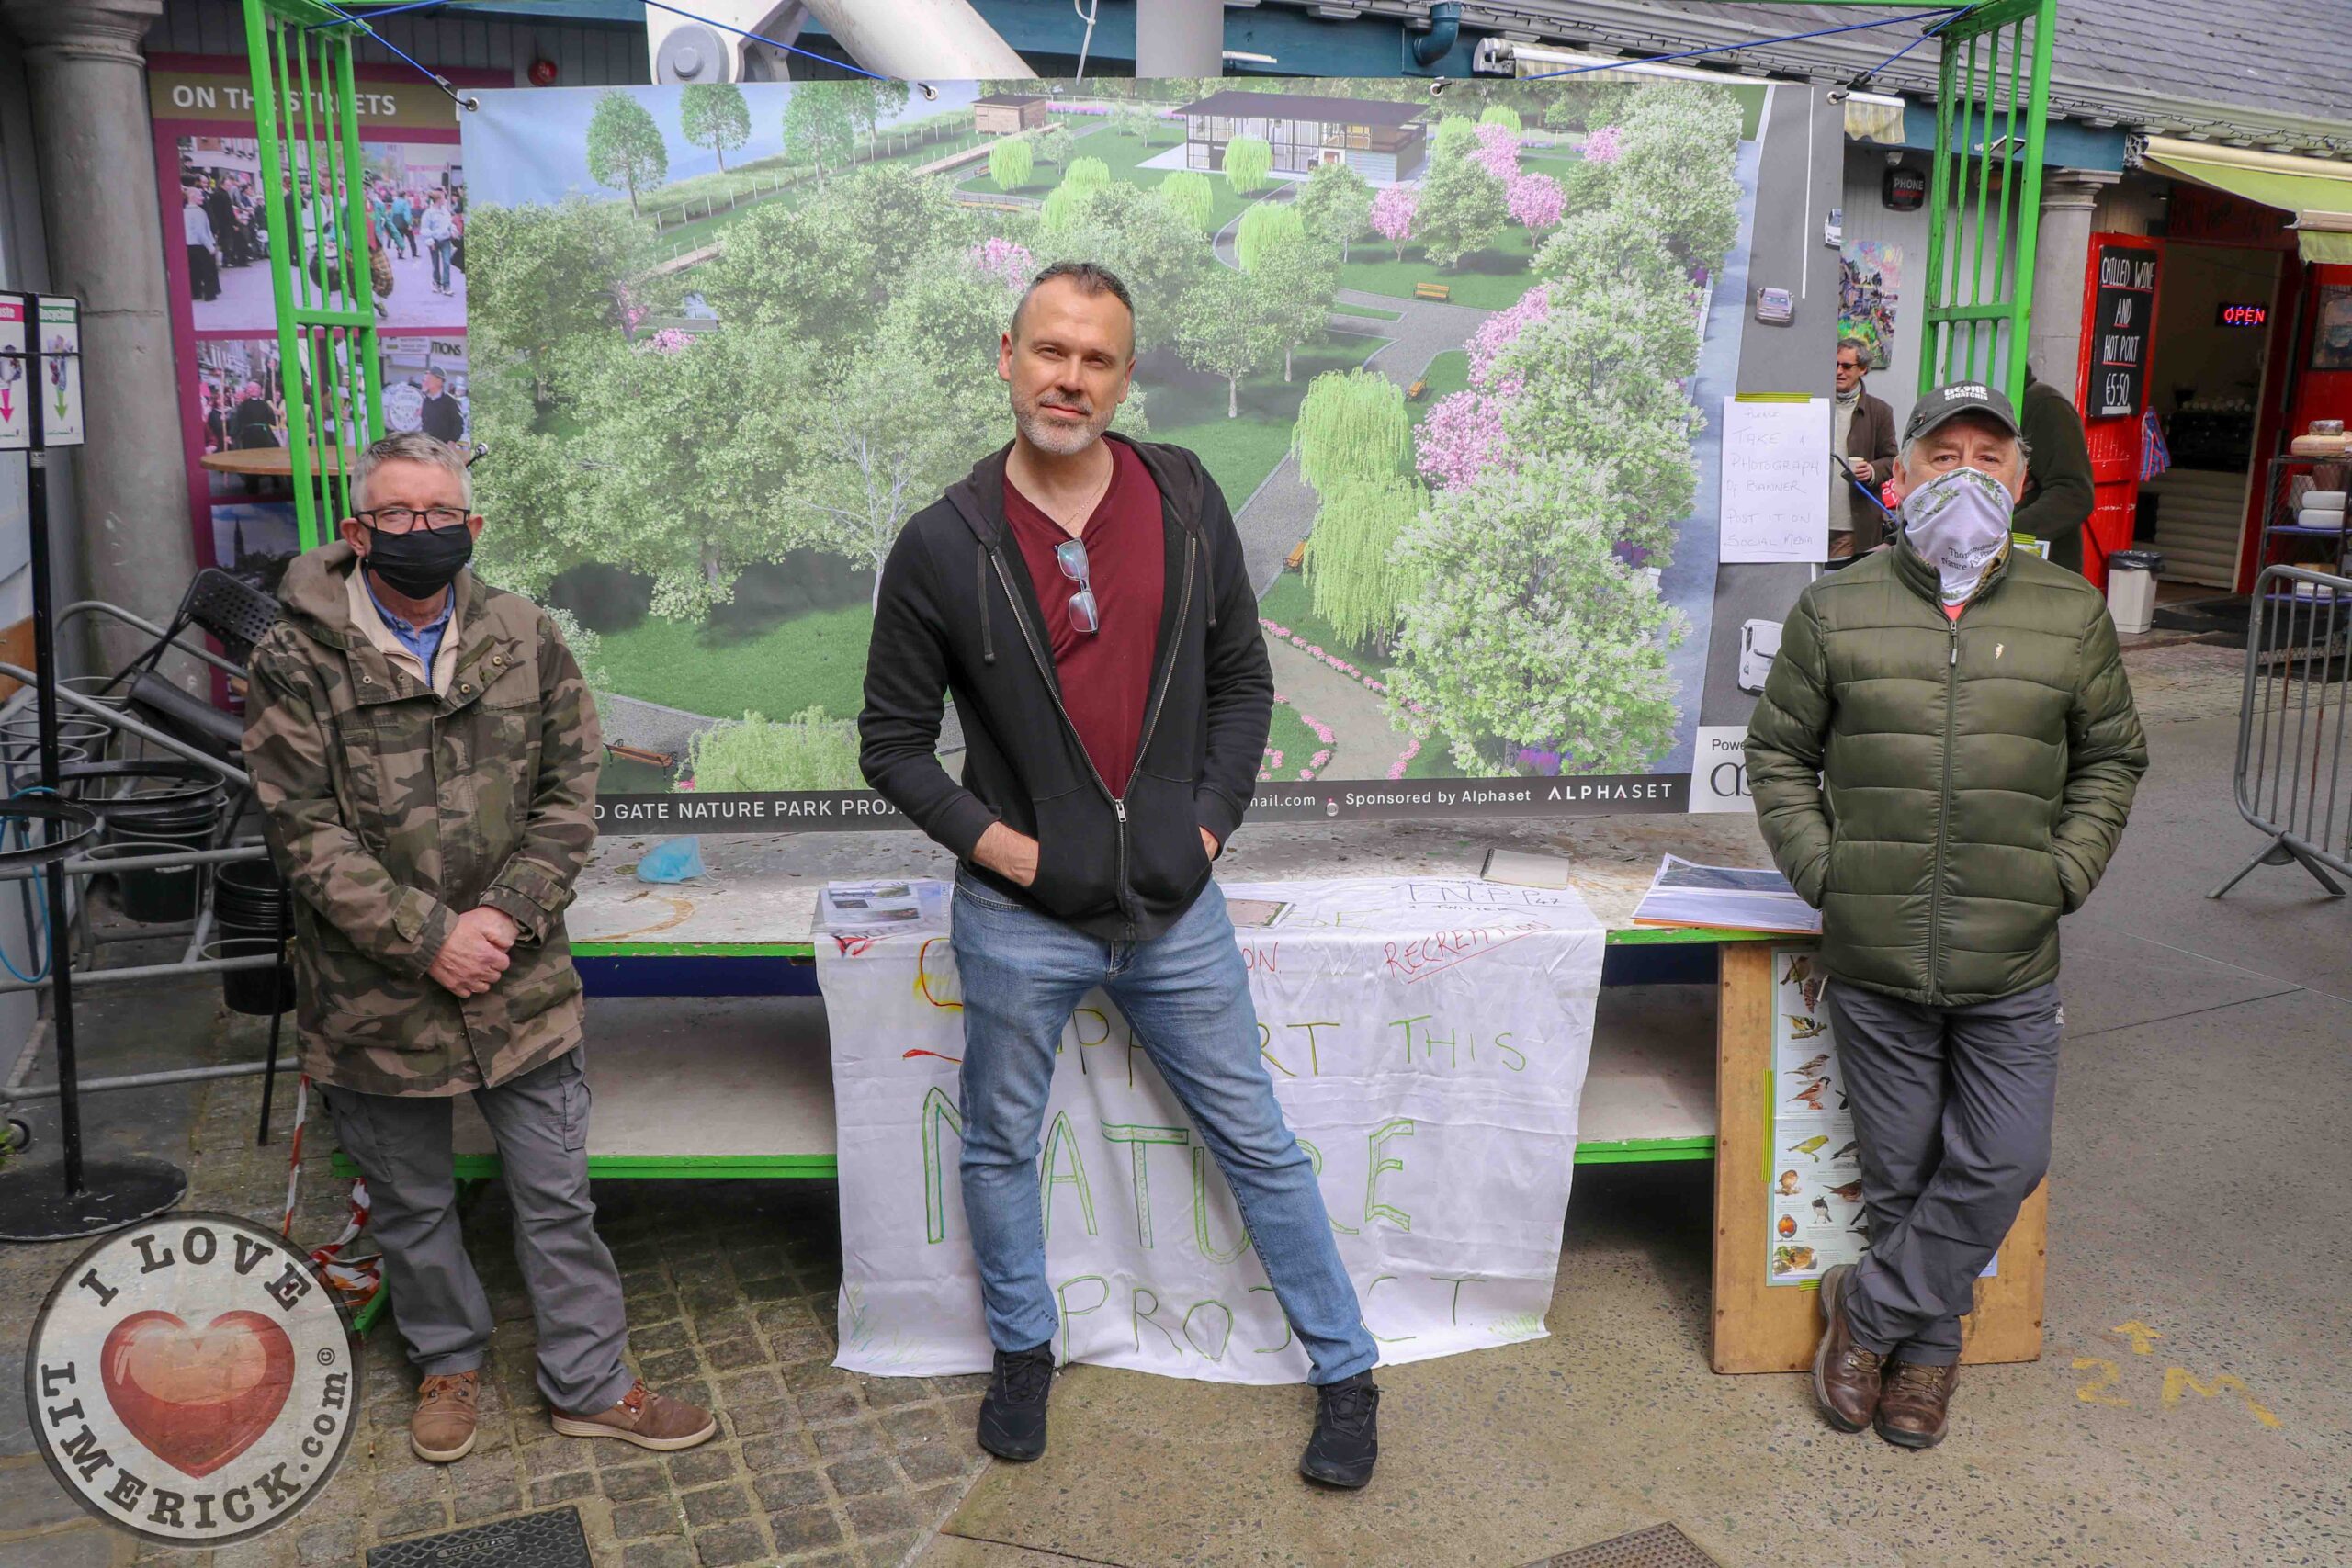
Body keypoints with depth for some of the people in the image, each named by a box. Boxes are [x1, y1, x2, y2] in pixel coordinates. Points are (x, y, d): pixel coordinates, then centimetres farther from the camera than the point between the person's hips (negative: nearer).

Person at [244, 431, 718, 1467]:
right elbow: (306, 835, -10)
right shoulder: (296, 663, -6)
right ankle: (448, 1362, 41)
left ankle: (590, 1384, 27)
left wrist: (505, 917, -12)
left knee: (556, 1196, 10)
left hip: (520, 983, 1)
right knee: (411, 1205, 18)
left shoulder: (526, 641, 1)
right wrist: (428, 938, -17)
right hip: (375, 993, -1)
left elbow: (569, 796, 1)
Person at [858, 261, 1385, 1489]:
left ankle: (1346, 1373, 28)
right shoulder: (943, 544, -7)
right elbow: (892, 740, 0)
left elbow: (1242, 679, 8)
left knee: (1258, 1145, 11)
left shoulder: (1186, 502, -1)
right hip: (1018, 918, 0)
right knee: (999, 1146, 16)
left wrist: (1212, 821, -1)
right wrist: (994, 841, -10)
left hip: (1175, 911, 1)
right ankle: (1023, 1351, 42)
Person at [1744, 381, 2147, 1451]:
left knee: (2002, 1162, 1)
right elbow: (1778, 753, 7)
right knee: (1899, 1170, 10)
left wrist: (2062, 876, 1)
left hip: (2012, 964, 1)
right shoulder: (1836, 610, 0)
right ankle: (1928, 1345, 32)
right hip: (1873, 959, -1)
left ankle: (1870, 1307, 23)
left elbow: (2112, 758, 13)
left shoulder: (2071, 614, 3)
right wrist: (1821, 871, -3)